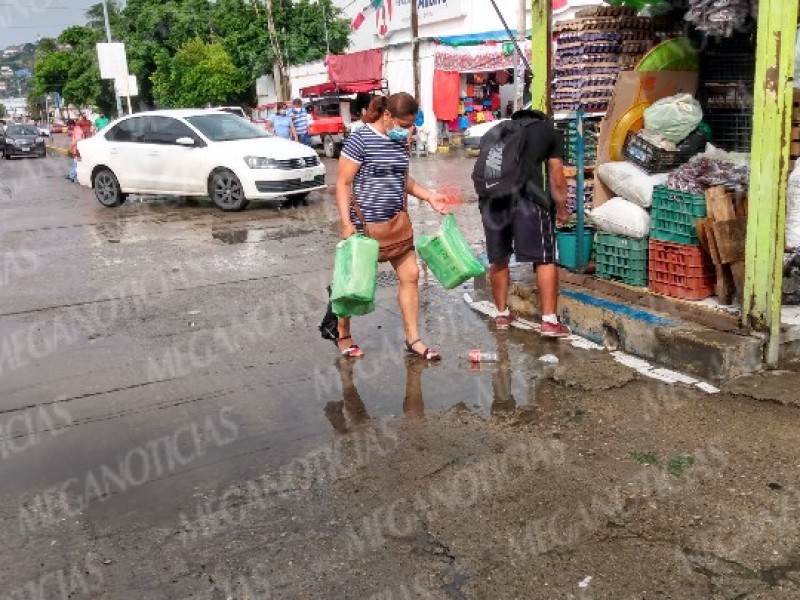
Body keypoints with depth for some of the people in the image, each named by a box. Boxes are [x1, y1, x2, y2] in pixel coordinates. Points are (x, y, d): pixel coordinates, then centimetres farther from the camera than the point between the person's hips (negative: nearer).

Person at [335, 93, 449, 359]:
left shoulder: (400, 141, 8)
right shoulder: (360, 140, -14)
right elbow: (343, 184, -13)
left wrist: (429, 196, 6)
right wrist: (346, 222, -20)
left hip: (396, 223, 7)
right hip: (364, 225, -7)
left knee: (410, 275, 5)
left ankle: (413, 339, 15)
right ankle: (343, 335, 25)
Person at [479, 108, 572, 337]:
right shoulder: (550, 132, 20)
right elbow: (557, 180, 18)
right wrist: (562, 210, 32)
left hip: (491, 196, 4)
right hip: (526, 196, -4)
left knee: (498, 259, 17)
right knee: (545, 258, 4)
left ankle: (502, 314, 28)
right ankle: (549, 320, 2)